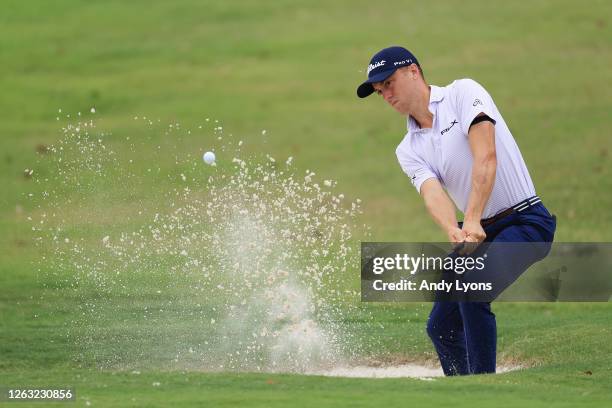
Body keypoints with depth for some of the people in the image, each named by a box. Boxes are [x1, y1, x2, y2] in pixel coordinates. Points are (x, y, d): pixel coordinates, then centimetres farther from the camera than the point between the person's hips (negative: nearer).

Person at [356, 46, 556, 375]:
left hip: (527, 222, -7)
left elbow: (486, 157, -22)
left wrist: (473, 221, -33)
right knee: (441, 326, 4)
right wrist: (454, 233, -34)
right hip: (479, 233, 7)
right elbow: (433, 194, -11)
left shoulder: (463, 93, -7)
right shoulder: (409, 150, 9)